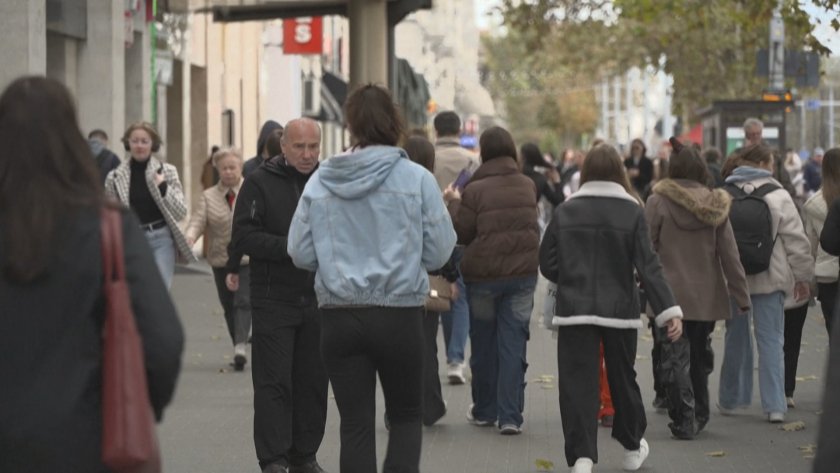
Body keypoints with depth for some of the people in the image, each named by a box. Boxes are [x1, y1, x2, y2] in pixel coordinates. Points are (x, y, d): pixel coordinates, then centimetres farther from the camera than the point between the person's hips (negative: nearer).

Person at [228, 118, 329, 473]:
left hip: (318, 299, 4)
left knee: (313, 383, 8)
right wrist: (291, 247, -20)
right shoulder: (260, 183, -3)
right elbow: (244, 236, -10)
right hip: (273, 300, -3)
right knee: (273, 383, -4)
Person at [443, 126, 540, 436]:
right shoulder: (528, 187, 3)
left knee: (484, 345, 12)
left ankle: (484, 411, 23)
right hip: (523, 274, 3)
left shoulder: (475, 190, -11)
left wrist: (455, 202, 7)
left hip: (484, 275, -2)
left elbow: (463, 234, -6)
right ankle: (510, 416, -3)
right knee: (513, 344, 2)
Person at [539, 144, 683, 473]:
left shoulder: (565, 211, -1)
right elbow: (648, 266, -11)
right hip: (619, 310, 1)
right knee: (622, 379, 16)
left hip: (574, 310, 0)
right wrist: (669, 310, -12)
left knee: (578, 384, -2)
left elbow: (547, 263, 2)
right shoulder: (632, 212, -5)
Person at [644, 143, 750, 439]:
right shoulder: (715, 205, 0)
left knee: (675, 360, 0)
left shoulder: (658, 202, -8)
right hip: (707, 297, 4)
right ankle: (699, 416, 30)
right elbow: (729, 254, 1)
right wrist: (741, 295, 4)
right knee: (700, 358, 20)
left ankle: (684, 422, -5)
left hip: (670, 295, -4)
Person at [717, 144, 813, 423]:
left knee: (736, 338, 15)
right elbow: (796, 241, -6)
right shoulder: (777, 196, -7)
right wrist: (803, 277, 4)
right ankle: (774, 405, -3)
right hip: (769, 279, -3)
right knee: (771, 341, 2)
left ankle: (731, 400, 23)